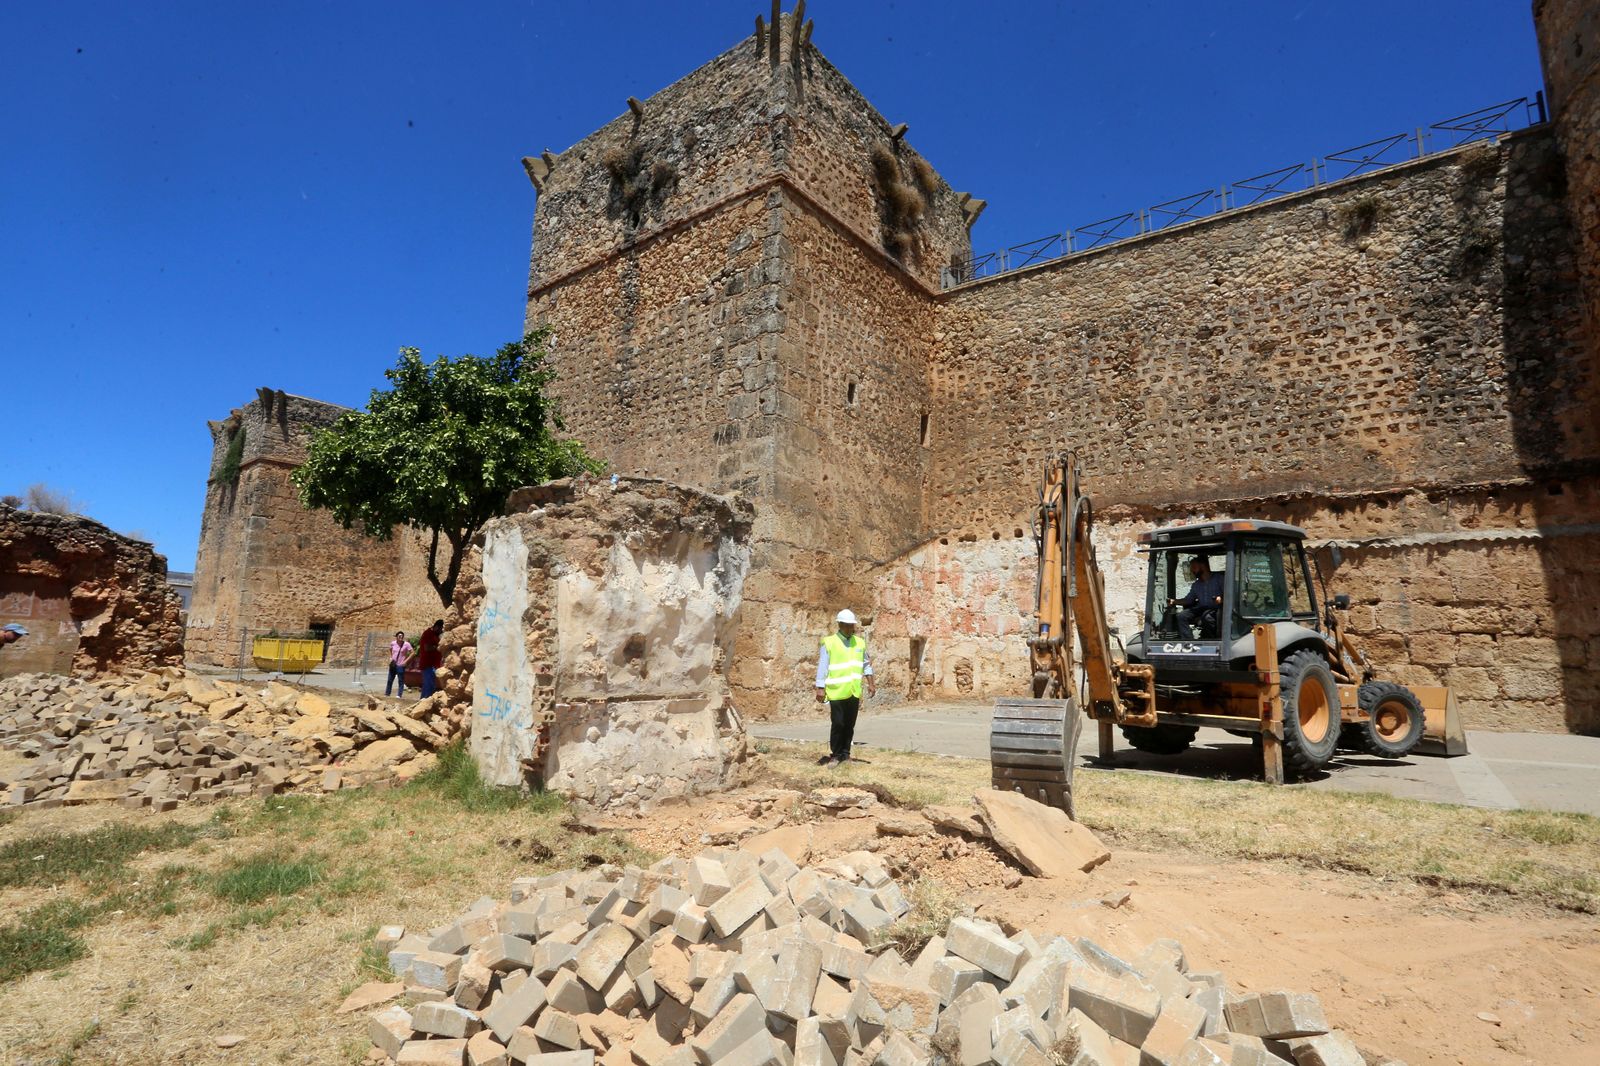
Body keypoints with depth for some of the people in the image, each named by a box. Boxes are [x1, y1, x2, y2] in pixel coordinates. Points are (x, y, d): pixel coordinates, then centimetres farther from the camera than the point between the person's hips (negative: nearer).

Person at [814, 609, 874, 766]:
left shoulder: (860, 642, 9)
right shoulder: (829, 642, -6)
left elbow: (866, 664, 17)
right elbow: (822, 667, -8)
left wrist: (871, 683, 13)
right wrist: (820, 688, -12)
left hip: (854, 692, 4)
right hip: (837, 692, -4)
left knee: (850, 725, 9)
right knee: (838, 724, -2)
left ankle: (845, 753, 20)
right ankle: (835, 754, 12)